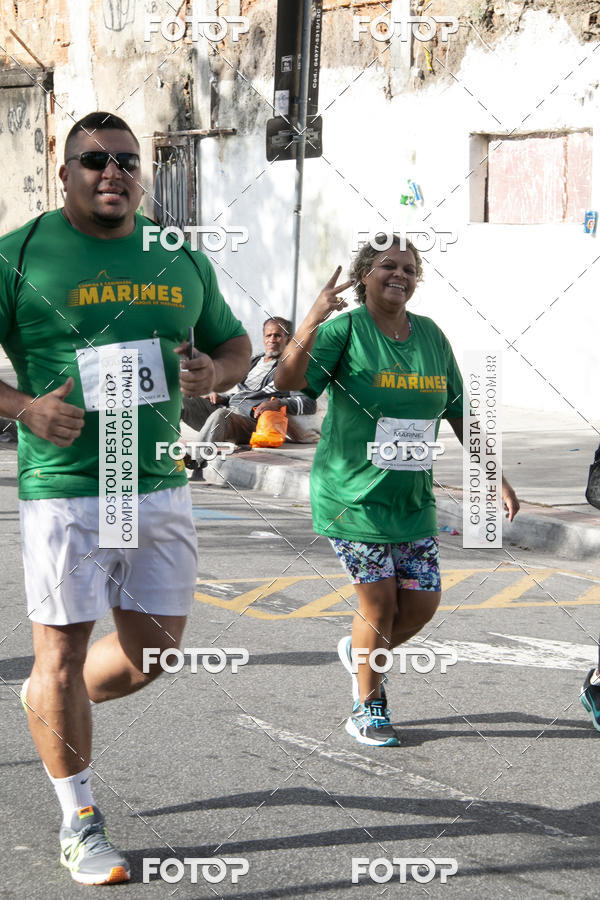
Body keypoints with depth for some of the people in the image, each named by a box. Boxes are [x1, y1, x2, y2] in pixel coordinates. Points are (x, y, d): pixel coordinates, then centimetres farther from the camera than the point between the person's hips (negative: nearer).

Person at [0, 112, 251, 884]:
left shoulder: (180, 260, 11)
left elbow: (233, 341, 22)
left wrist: (215, 371, -1)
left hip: (161, 485, 5)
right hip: (64, 491, -5)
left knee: (154, 648, 9)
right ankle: (79, 822, 17)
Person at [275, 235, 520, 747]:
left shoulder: (431, 336, 7)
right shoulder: (345, 329, -9)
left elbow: (459, 413, 14)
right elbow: (288, 380, -23)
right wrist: (311, 323, -38)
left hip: (413, 500, 5)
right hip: (353, 495, -5)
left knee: (423, 603, 5)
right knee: (380, 604, -2)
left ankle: (361, 653, 35)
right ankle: (368, 706, 19)